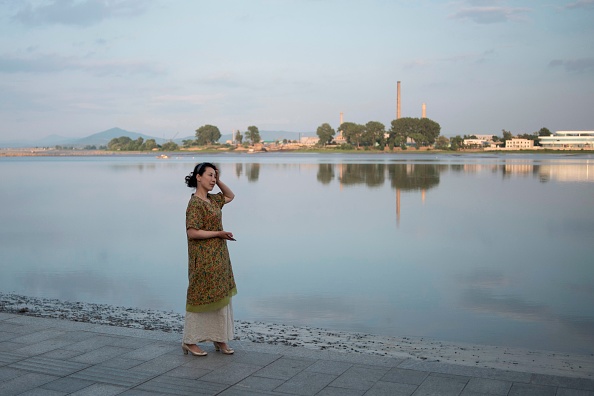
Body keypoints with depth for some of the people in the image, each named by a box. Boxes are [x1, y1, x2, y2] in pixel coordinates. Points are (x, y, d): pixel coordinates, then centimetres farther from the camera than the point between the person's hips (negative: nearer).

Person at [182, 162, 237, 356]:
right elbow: (192, 232, -22)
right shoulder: (195, 203, -16)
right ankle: (189, 341, 12)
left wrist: (219, 181, 10)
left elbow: (230, 196, 26)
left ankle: (219, 338, 22)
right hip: (203, 259, -9)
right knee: (200, 297, 0)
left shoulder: (212, 200, 10)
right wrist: (219, 233, -19)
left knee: (221, 297, 12)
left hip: (218, 257, 9)